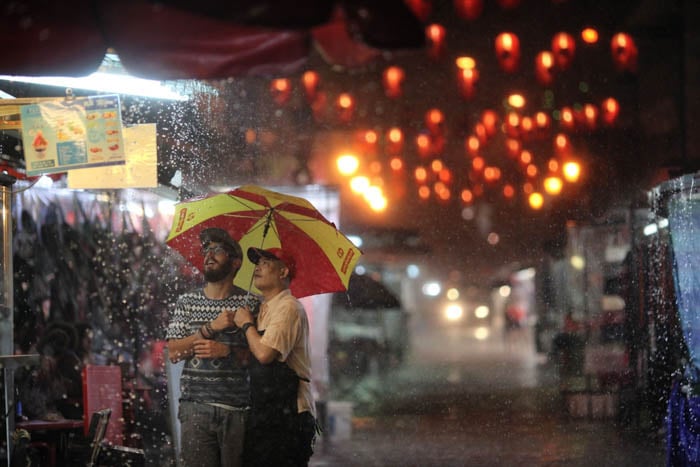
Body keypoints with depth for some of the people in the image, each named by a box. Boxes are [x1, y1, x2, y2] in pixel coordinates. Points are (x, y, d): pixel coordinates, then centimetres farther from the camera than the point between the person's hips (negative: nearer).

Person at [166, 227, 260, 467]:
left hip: (238, 409, -1)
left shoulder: (250, 303, 5)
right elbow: (173, 352, 2)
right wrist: (211, 327, -9)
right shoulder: (187, 301, 12)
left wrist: (227, 351, -16)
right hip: (196, 408, 1)